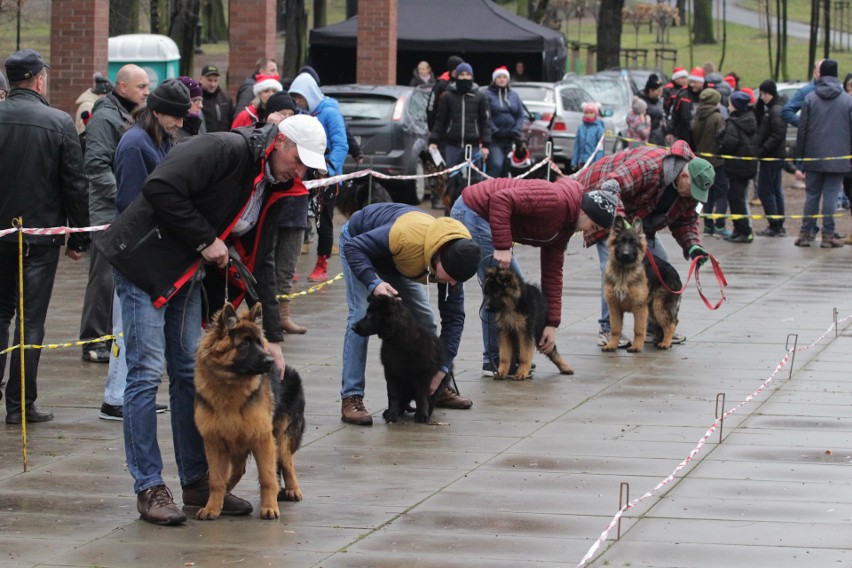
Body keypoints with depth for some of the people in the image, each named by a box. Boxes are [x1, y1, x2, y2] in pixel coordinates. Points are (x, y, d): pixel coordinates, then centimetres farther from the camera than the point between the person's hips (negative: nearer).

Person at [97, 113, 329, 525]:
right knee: (147, 372, -8)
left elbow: (260, 262, 13)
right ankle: (149, 488, -5)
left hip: (188, 274, 9)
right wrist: (205, 240, -21)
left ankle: (197, 482, 16)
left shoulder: (272, 186, 8)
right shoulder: (225, 151, -19)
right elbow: (160, 188, -28)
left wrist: (272, 335, 7)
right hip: (145, 261, -9)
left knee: (191, 374, 9)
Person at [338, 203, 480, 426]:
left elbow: (453, 317, -16)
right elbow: (354, 247, -36)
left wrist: (442, 367, -22)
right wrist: (374, 283, -50)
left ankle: (436, 389, 20)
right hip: (358, 242, -6)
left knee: (424, 318, 3)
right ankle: (351, 398, -21)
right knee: (361, 315, -21)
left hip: (394, 260, 6)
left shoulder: (453, 258, -24)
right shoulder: (407, 236, -45)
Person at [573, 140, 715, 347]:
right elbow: (610, 187, -45)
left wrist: (692, 245, -17)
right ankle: (607, 328, -15)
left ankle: (655, 326, 11)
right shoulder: (650, 165, -37)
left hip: (635, 215, 8)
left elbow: (685, 221, 4)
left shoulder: (690, 185, -9)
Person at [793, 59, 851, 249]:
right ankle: (828, 235, 0)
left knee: (812, 195, 9)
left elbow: (802, 130, 0)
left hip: (813, 157, 1)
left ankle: (806, 233, 10)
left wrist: (799, 155, 7)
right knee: (831, 195, 1)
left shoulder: (810, 99, -1)